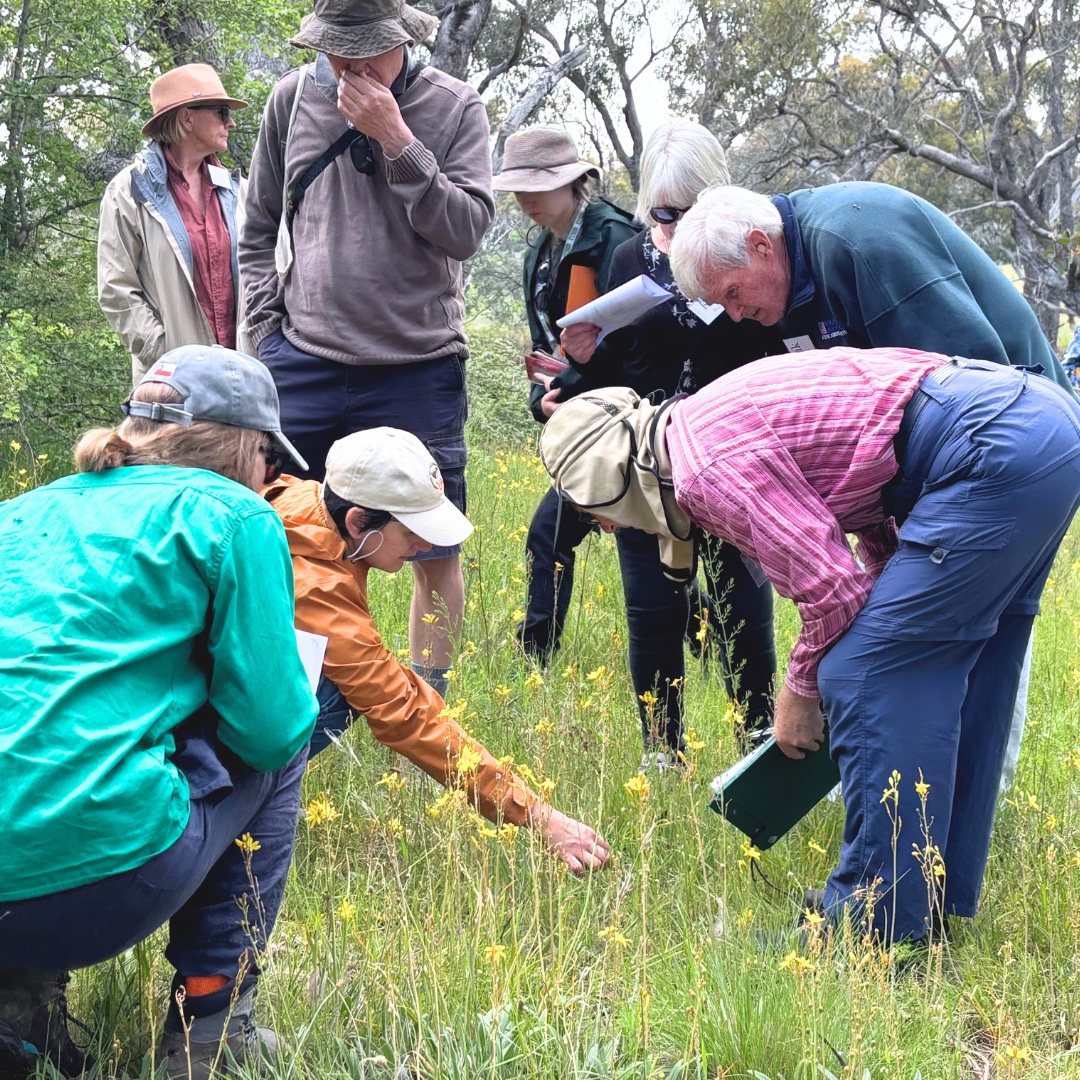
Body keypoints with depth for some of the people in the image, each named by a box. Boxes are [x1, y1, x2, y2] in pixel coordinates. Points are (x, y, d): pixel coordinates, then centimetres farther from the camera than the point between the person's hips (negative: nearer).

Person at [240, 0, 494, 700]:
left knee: (436, 554, 3)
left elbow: (468, 231, -12)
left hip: (421, 370, -2)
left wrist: (397, 141, -18)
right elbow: (259, 228, 14)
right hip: (304, 366, 2)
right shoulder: (292, 98, 5)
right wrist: (268, 330, 4)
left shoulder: (455, 108, -2)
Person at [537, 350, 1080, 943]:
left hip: (999, 449, -10)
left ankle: (882, 928, 2)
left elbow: (830, 586, -11)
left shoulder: (705, 465, -11)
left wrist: (801, 688, 6)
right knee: (950, 683, 18)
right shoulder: (711, 420, 19)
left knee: (866, 677, -5)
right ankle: (941, 904, 28)